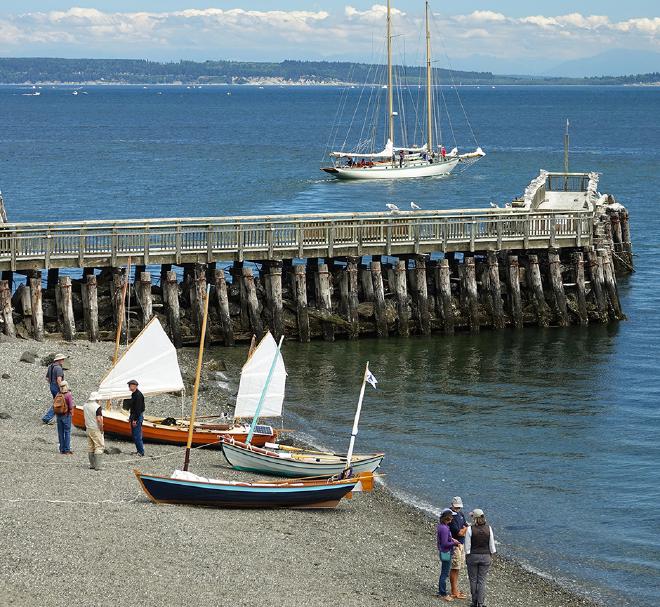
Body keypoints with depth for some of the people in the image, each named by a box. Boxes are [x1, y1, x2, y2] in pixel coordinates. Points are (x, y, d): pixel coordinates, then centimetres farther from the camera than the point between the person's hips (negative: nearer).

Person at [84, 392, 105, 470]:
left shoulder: (85, 406, 6)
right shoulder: (97, 407, -18)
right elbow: (99, 419, -22)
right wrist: (101, 429, -13)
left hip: (88, 428, 7)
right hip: (96, 429, -7)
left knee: (90, 447, 13)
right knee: (99, 447, -3)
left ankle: (92, 465, 16)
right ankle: (97, 466, -8)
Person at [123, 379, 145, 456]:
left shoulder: (138, 395, -18)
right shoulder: (133, 394, 14)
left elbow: (138, 408, -22)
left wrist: (135, 420, -23)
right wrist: (130, 417, 19)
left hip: (138, 417, -11)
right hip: (133, 417, 11)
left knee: (137, 436, -10)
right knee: (134, 435, 13)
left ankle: (141, 452, -7)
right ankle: (139, 451, 19)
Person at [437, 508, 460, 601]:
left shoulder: (441, 526, 5)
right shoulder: (444, 528, -25)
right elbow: (445, 543, -24)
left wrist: (451, 539, 6)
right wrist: (454, 543, -12)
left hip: (442, 552, 10)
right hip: (446, 553, -10)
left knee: (443, 573, 20)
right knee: (444, 574, 1)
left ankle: (441, 592, 30)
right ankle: (443, 594, 9)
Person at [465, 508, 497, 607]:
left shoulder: (470, 529, -13)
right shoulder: (488, 528, -5)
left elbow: (467, 546, -9)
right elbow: (491, 544, 1)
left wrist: (466, 557, 3)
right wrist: (491, 556, 12)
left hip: (473, 556, -2)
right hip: (485, 557, 2)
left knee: (473, 580, 10)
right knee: (482, 580, 6)